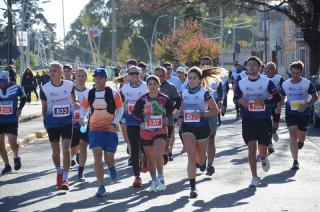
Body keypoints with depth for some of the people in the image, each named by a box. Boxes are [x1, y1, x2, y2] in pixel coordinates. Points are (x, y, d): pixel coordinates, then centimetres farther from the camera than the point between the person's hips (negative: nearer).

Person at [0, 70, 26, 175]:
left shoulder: (16, 87, -7)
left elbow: (23, 97, 12)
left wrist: (19, 109, 0)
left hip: (12, 120, -2)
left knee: (13, 143, -13)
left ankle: (16, 157, 18)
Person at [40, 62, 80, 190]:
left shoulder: (69, 85, -5)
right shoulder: (45, 88, -7)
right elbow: (44, 107, 3)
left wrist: (76, 103, -7)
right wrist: (45, 122, 3)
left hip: (67, 122, -1)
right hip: (52, 123, 1)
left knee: (66, 149, -11)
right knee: (55, 151, 12)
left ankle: (65, 179, -8)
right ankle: (59, 172, 37)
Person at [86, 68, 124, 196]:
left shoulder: (113, 93, -3)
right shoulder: (90, 94, 5)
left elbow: (120, 110, 0)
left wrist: (114, 123, -12)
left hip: (110, 129, -1)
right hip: (94, 129, 1)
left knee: (109, 157, 0)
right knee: (97, 156, -11)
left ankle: (111, 167, 40)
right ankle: (101, 186, -7)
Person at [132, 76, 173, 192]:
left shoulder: (164, 99, -6)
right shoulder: (142, 100, -8)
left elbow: (170, 109, 13)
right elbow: (134, 113, 0)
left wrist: (167, 117, -5)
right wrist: (143, 118, -17)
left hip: (161, 131, -1)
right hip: (146, 132, 2)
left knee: (158, 155, -21)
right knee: (150, 158, 11)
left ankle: (160, 177, -1)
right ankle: (154, 181, 26)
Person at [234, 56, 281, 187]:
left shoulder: (267, 82, -4)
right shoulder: (241, 83, 3)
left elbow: (277, 98, -3)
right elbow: (236, 98, 15)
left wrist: (264, 102, -19)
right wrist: (240, 101, -9)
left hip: (264, 119, -1)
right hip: (248, 120, 1)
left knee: (263, 147, 8)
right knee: (251, 146, -9)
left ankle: (263, 158, 48)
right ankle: (254, 178, -2)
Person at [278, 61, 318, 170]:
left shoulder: (307, 83, -8)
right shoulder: (285, 84, 0)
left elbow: (315, 97, -2)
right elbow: (282, 98, 13)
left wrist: (306, 105, -18)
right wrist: (279, 107, -7)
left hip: (304, 113, -1)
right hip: (290, 113, 1)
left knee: (301, 135, 11)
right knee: (293, 134, -11)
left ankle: (300, 141, 52)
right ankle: (295, 161, -9)